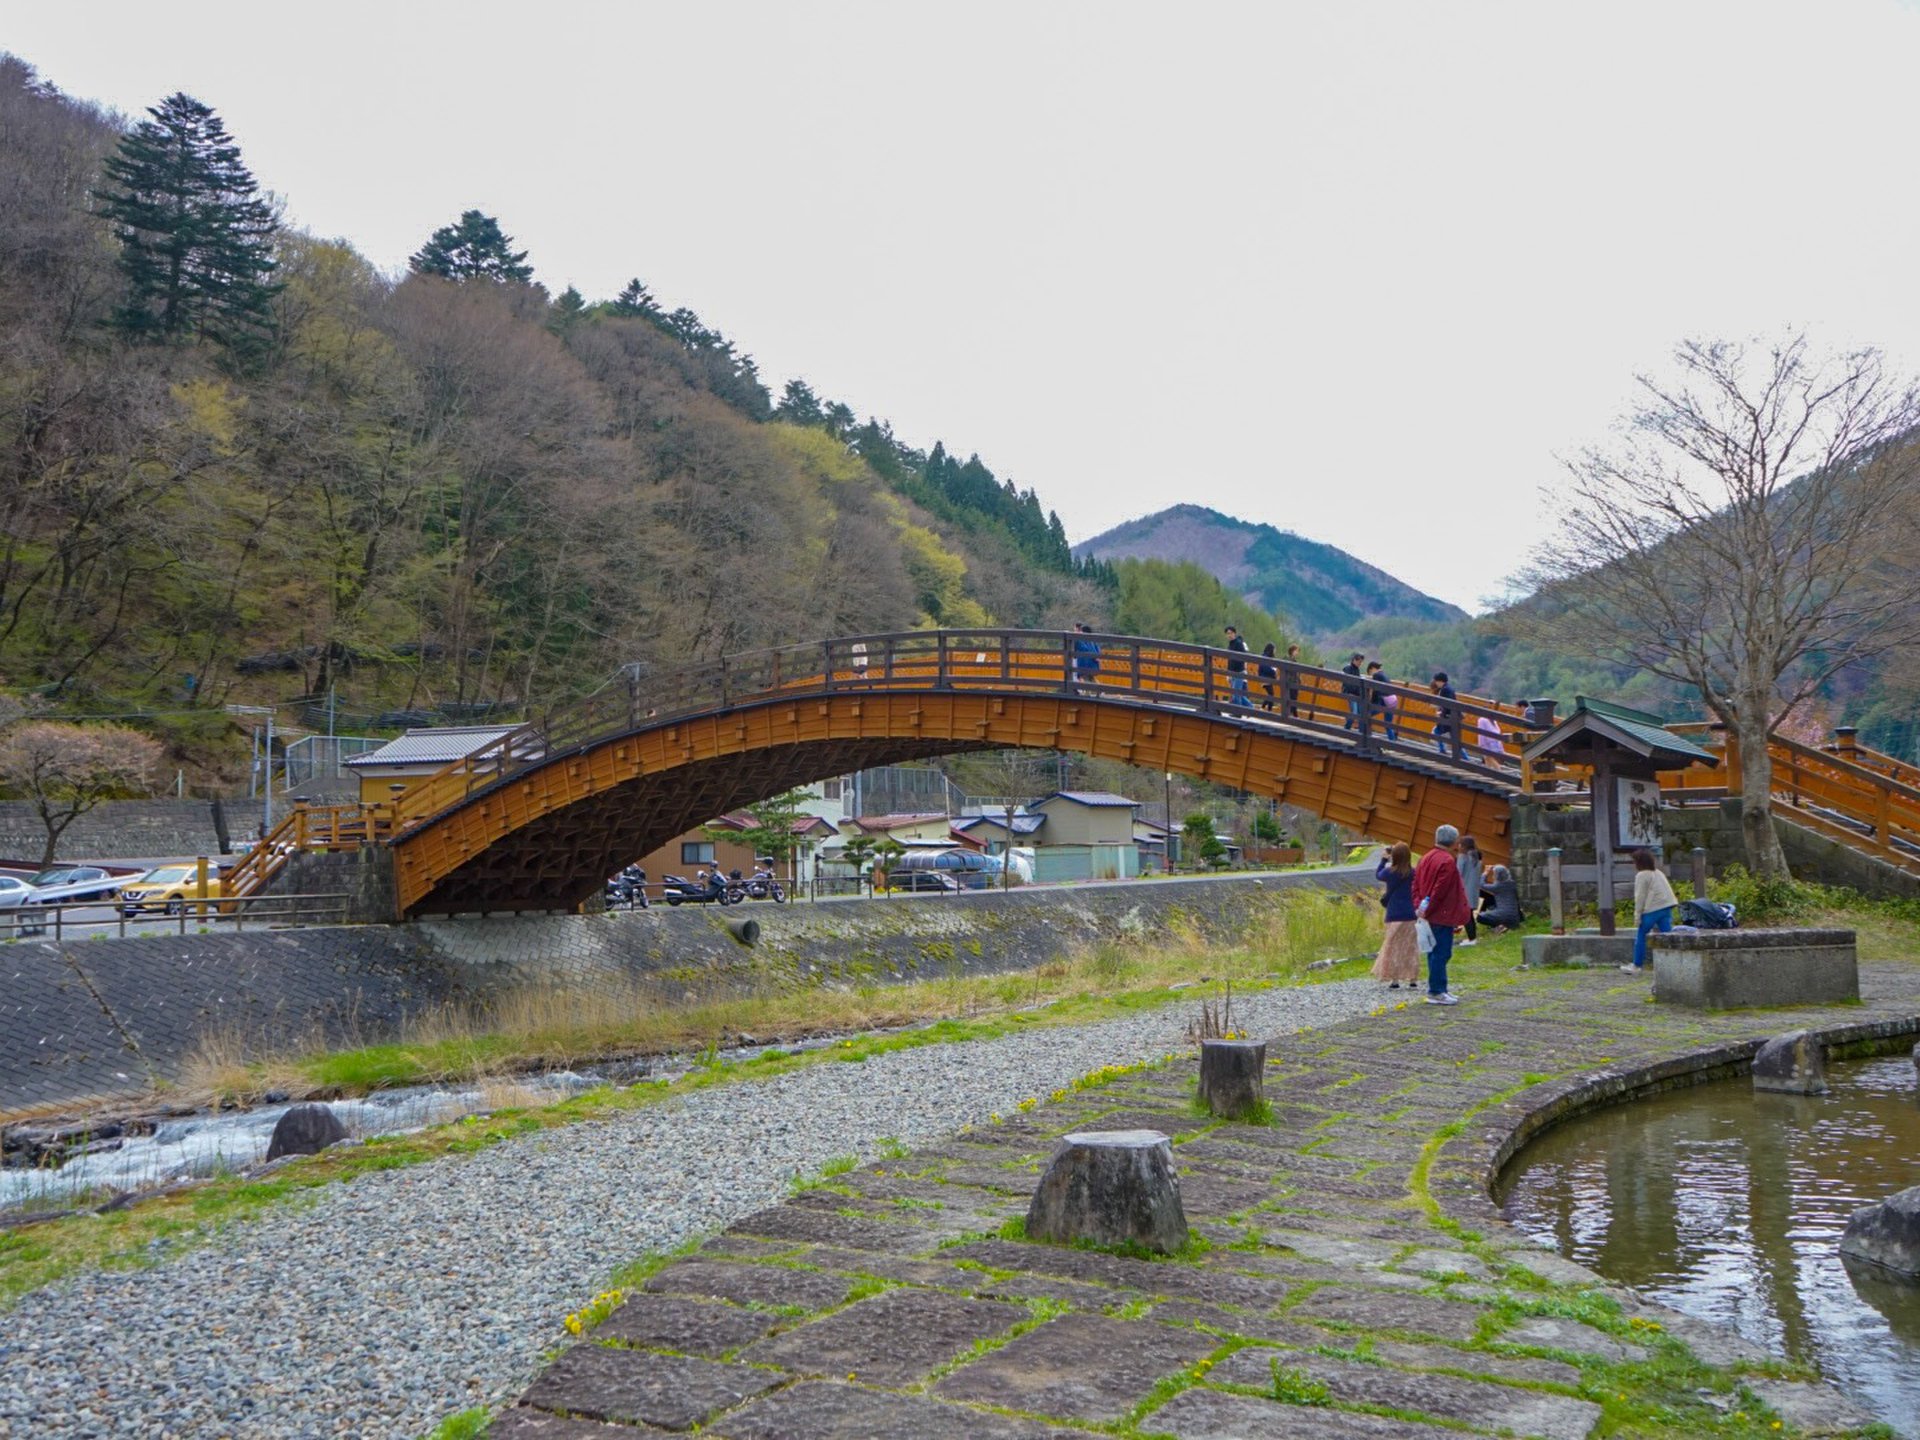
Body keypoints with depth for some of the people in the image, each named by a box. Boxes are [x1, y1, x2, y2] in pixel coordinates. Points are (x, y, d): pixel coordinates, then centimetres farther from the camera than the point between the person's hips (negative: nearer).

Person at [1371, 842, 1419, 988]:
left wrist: (1384, 860, 19)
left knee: (1394, 947, 5)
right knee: (1410, 948, 11)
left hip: (1395, 916, -4)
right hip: (1411, 915, 4)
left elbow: (1378, 875, 9)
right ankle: (1412, 979, 13)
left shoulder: (1391, 872, -12)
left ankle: (1394, 980, 5)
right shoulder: (1412, 873, -1)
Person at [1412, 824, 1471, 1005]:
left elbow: (1416, 885, 12)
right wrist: (1427, 910, -14)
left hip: (1430, 915, 9)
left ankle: (1438, 988, 21)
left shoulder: (1426, 858, 12)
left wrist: (1419, 907, 7)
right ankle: (1436, 992, -4)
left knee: (1435, 952, 15)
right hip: (1443, 915, -9)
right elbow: (1440, 890, -20)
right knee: (1441, 953, -5)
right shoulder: (1447, 861, -16)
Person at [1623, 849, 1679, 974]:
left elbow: (1640, 897, -9)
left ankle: (1637, 966, 10)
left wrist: (1637, 916, -6)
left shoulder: (1642, 875, -5)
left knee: (1641, 936, 5)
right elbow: (1666, 891, 19)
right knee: (1667, 936, 4)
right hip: (1667, 907, 7)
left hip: (1652, 909, -7)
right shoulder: (1658, 873, 19)